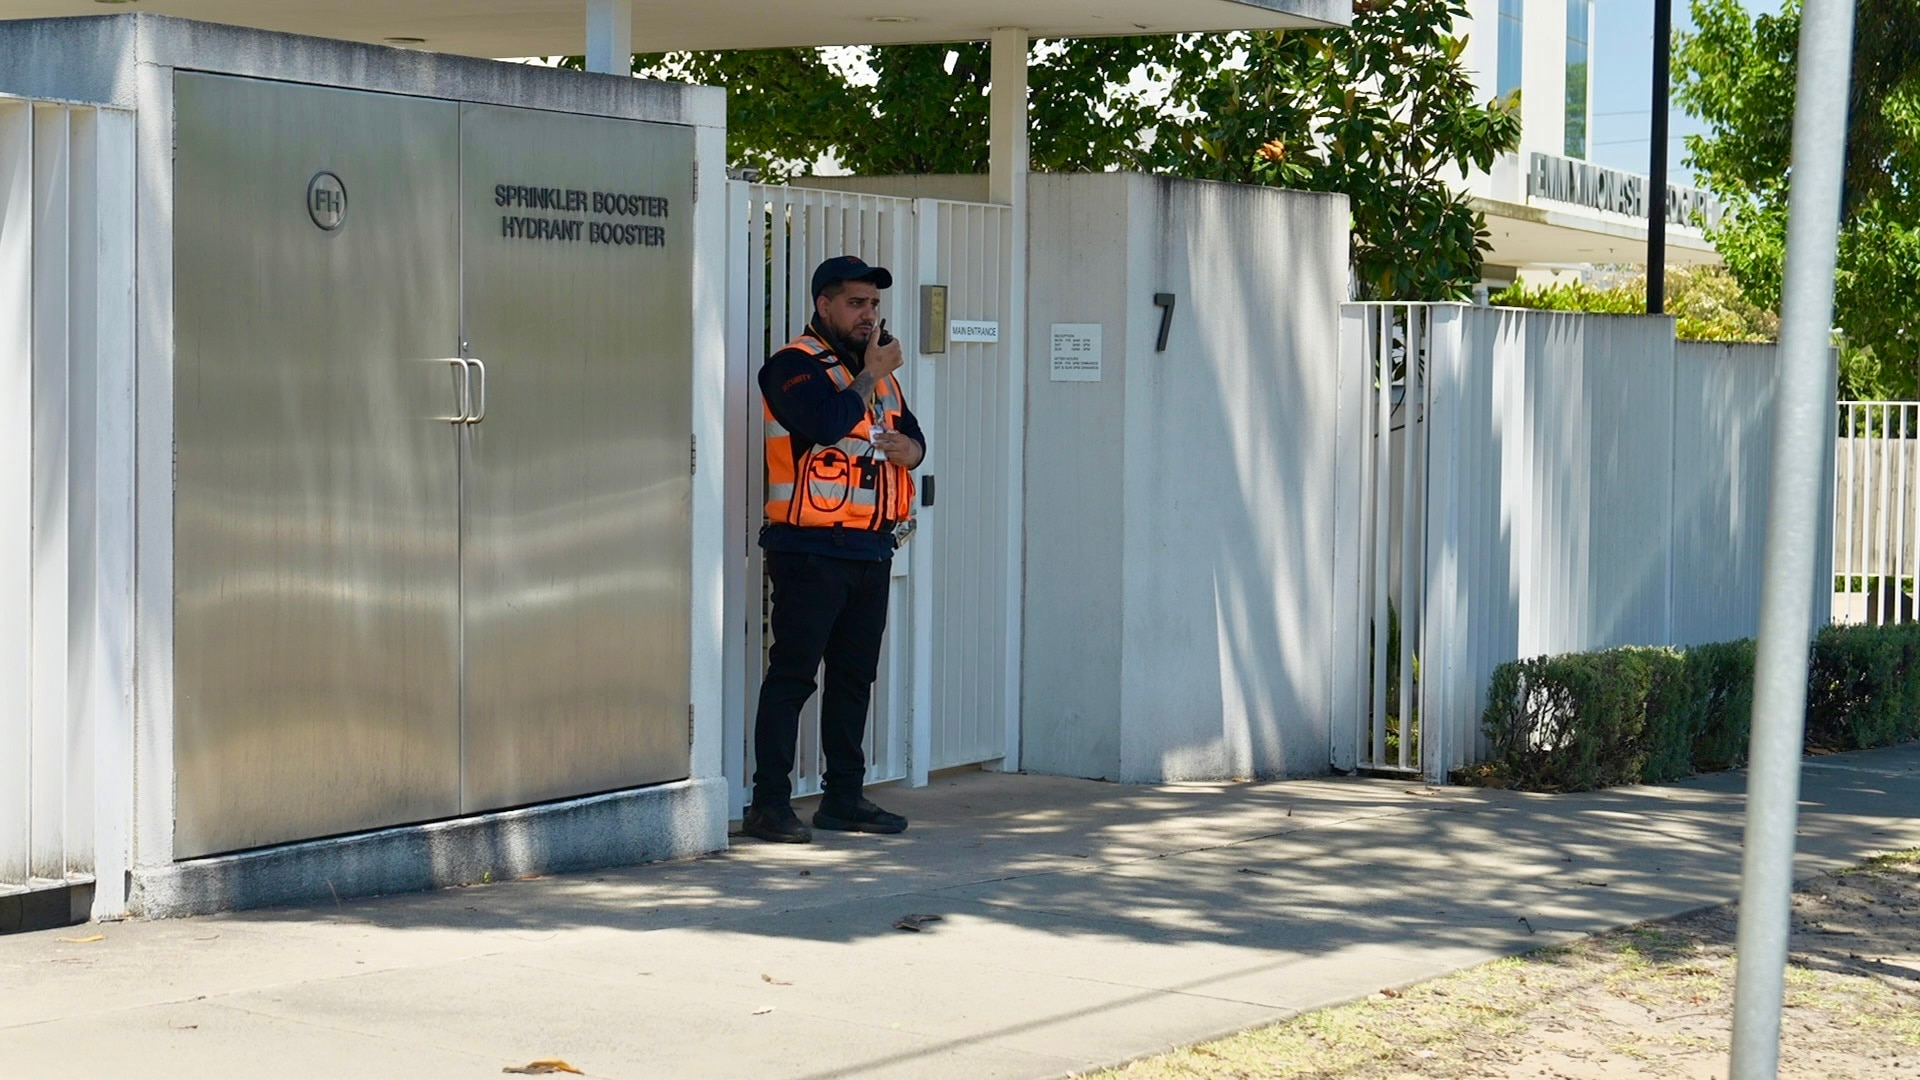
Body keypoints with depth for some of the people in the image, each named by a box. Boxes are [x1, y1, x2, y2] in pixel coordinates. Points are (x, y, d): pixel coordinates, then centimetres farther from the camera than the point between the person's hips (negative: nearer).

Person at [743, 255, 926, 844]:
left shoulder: (876, 368, 19)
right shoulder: (794, 365, -8)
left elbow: (913, 437, 20)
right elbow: (828, 422, -24)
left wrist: (905, 446, -4)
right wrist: (871, 375, -10)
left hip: (871, 550, 8)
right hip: (810, 548, -8)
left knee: (855, 676, 12)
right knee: (793, 673, -7)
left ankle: (844, 796, 19)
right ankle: (769, 802, -5)